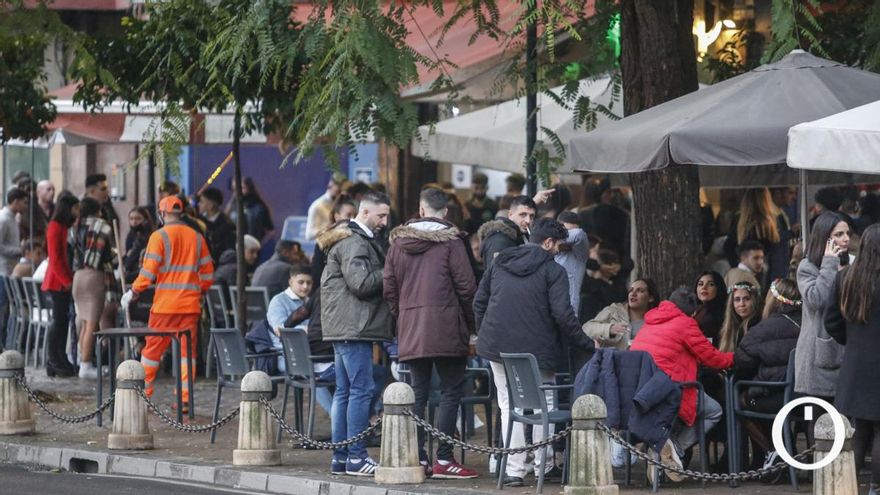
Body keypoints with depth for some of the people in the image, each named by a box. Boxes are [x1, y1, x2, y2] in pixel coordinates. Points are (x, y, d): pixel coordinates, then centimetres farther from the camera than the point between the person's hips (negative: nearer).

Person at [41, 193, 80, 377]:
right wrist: (67, 281, -16)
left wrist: (70, 278, 11)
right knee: (59, 320, -7)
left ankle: (60, 361, 13)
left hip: (64, 281, 9)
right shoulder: (55, 228, -13)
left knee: (63, 320, 10)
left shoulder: (63, 227, 15)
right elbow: (55, 259, -17)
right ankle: (54, 363, -4)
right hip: (58, 281, -9)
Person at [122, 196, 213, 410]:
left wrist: (134, 291, 1)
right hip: (190, 304, 3)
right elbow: (207, 273, 10)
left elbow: (149, 271, -11)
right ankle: (185, 399, 0)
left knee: (153, 349, 6)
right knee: (187, 350, 5)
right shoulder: (197, 237, 7)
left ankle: (143, 395, 10)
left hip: (165, 304, -3)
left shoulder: (159, 236, -6)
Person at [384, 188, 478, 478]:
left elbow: (389, 288, 9)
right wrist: (472, 324, 3)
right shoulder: (450, 241, -5)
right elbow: (466, 286, -7)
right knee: (451, 392, -1)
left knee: (418, 393, 10)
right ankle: (443, 460, -6)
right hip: (446, 329, -5)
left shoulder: (399, 241, 9)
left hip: (411, 331, 5)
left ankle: (418, 457, 8)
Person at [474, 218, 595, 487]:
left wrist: (486, 337, 22)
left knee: (509, 406, 6)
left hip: (498, 346, 4)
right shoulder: (553, 270, -5)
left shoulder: (499, 264, 11)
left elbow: (479, 302, 13)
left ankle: (513, 469, -1)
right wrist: (587, 344, -2)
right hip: (537, 349, -4)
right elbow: (563, 315, -12)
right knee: (543, 404, 11)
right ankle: (544, 465, 15)